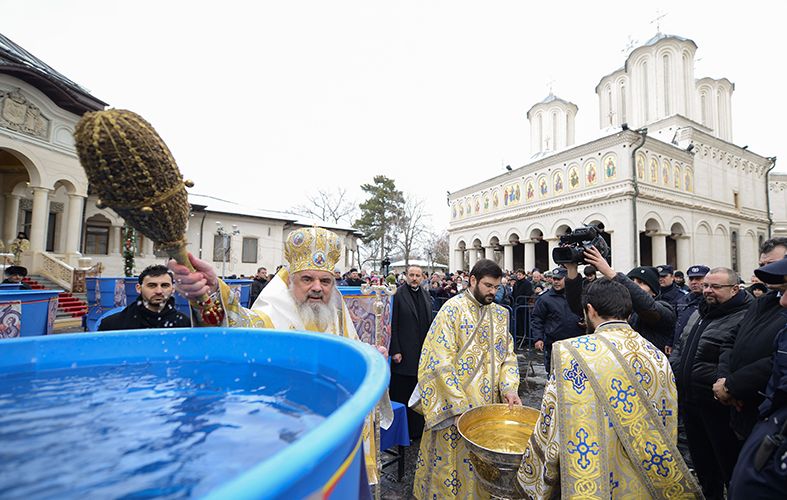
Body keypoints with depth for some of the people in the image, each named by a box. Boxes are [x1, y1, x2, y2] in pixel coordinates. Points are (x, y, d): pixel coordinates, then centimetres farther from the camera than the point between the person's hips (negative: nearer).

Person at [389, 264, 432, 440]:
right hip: (404, 353, -5)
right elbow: (392, 325, -10)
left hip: (422, 352, 5)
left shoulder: (426, 295, 9)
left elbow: (430, 323, 14)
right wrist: (395, 350, -13)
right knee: (402, 393, 7)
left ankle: (418, 428, 33)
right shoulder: (398, 294, -9)